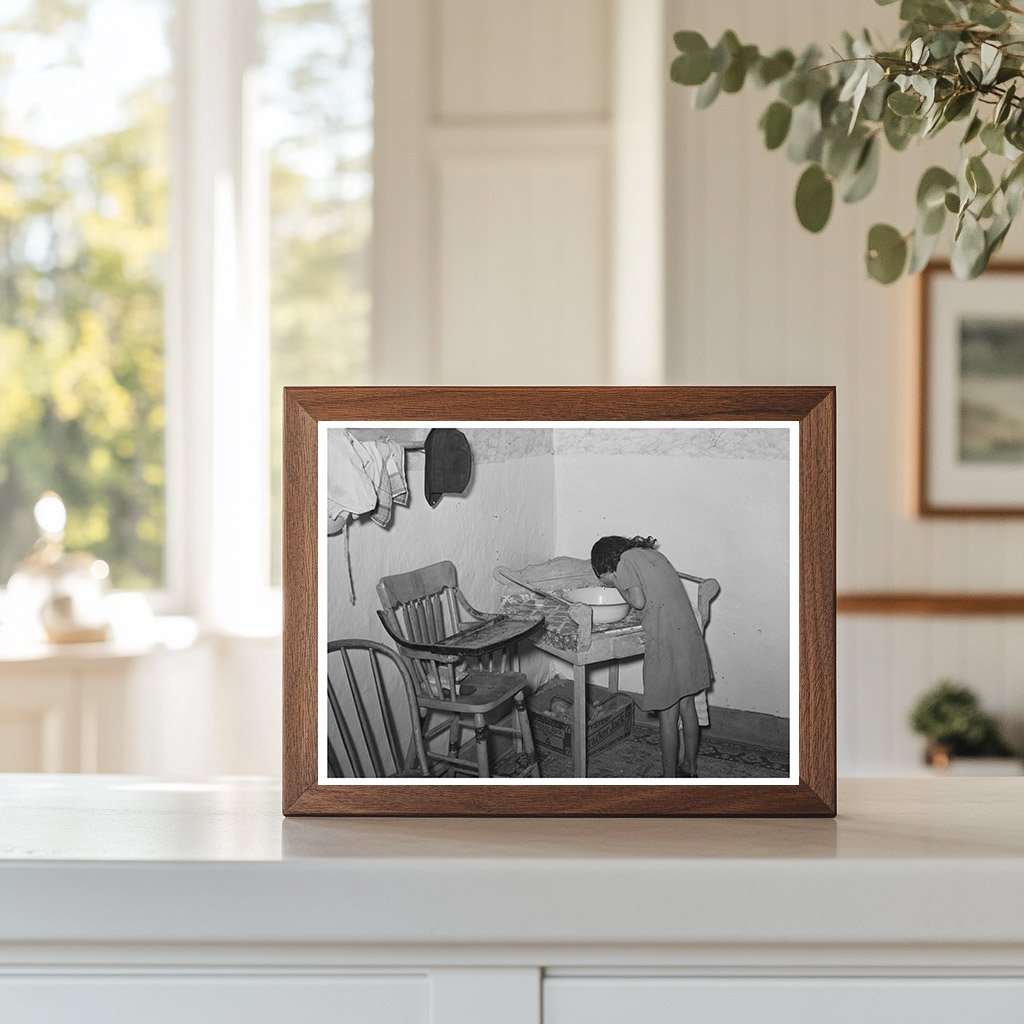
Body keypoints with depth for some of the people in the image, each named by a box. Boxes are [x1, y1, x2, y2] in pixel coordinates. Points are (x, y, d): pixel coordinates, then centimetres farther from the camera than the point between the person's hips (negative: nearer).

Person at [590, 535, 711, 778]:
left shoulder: (625, 561, -4)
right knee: (687, 706, 19)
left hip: (665, 643, -8)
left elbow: (639, 602, -14)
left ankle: (669, 779, 8)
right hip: (690, 636, 8)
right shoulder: (652, 553, 19)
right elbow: (659, 594, 15)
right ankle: (690, 768, 31)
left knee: (667, 716, 1)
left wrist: (618, 585, 2)